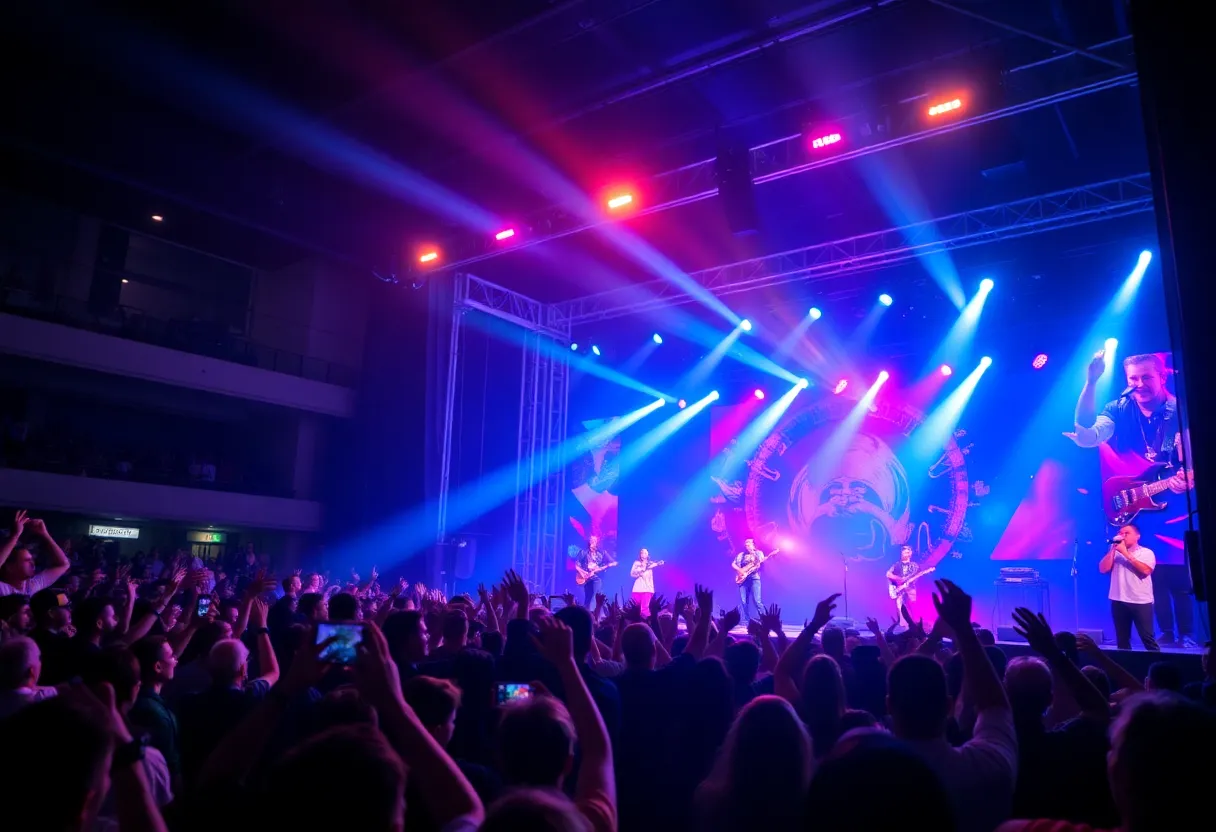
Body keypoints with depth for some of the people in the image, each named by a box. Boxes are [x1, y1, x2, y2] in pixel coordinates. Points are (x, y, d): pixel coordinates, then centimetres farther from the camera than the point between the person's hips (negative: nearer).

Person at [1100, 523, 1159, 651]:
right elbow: (1103, 569, -1)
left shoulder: (1146, 553, 2)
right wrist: (1113, 549, -5)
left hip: (1141, 602, -3)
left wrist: (1126, 553, -14)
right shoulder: (1114, 552, 12)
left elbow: (1145, 570, -16)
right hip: (1119, 601, 3)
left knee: (1147, 638, -4)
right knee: (1122, 640, 8)